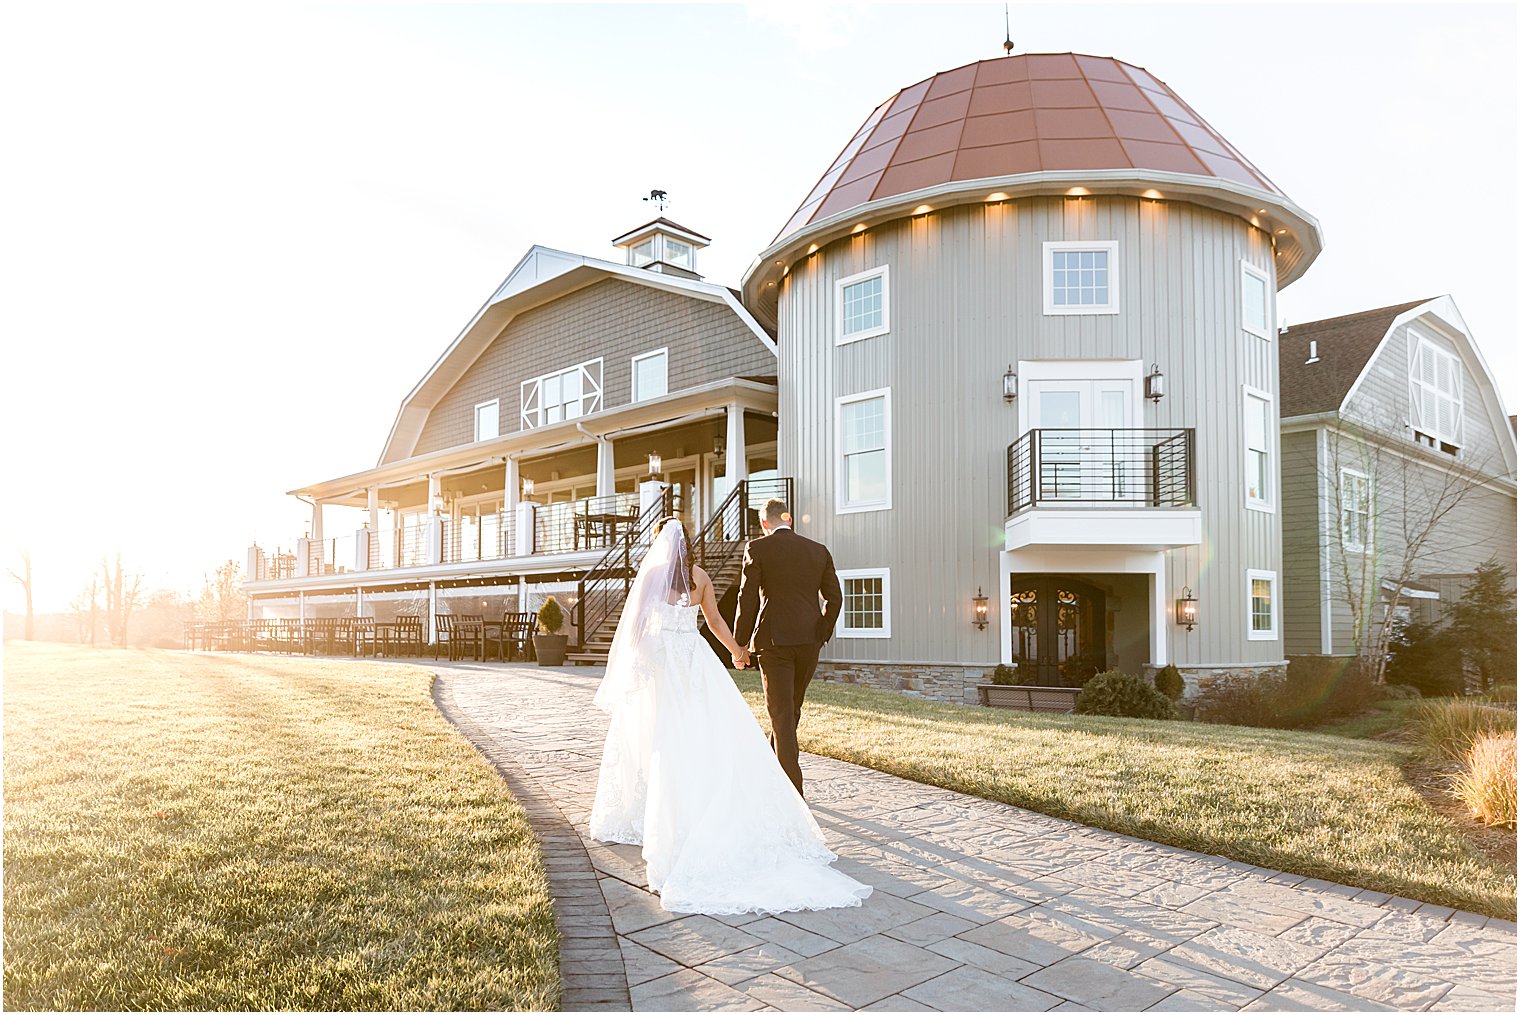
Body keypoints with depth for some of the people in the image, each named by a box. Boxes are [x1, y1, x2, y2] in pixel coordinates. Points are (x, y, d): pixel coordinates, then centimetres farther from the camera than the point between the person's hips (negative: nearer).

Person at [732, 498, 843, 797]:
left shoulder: (757, 548, -4)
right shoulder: (819, 550, 8)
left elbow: (747, 600, -6)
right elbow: (834, 597, 6)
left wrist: (741, 644, 1)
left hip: (775, 640, -4)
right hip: (809, 640, 4)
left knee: (782, 713, 0)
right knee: (792, 708, 20)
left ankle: (792, 791, -3)